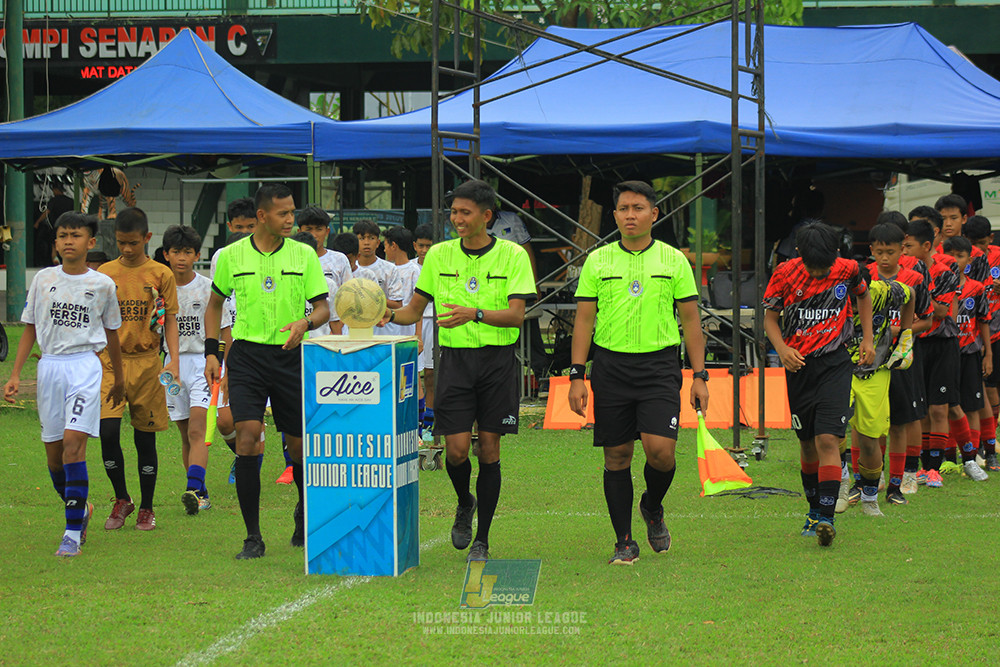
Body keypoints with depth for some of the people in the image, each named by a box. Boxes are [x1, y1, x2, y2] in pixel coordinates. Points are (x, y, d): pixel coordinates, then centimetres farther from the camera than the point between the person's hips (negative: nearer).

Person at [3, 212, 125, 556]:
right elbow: (30, 329, 11)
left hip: (85, 365, -3)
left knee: (73, 443, -16)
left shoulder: (102, 284, 3)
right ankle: (81, 508, 31)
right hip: (49, 365, 3)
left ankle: (73, 532, -14)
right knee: (53, 452, 6)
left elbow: (111, 334, 14)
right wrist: (15, 374, 5)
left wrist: (118, 378, 22)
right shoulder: (43, 279, 6)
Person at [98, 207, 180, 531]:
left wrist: (174, 359, -8)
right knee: (108, 431, -13)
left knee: (146, 437, 4)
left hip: (146, 362, -1)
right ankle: (121, 499, 6)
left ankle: (146, 508, 17)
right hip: (110, 359, 1)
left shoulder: (161, 274, 2)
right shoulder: (105, 273, 6)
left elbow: (170, 319, 4)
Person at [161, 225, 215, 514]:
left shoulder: (208, 288, -2)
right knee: (186, 436, 7)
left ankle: (193, 489, -28)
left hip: (203, 361, -4)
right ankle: (201, 493, 16)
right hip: (174, 363, 4)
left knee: (197, 430, -17)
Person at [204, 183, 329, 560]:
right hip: (247, 355, -1)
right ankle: (253, 537, -10)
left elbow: (323, 307, 2)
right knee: (247, 437, -15)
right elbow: (215, 303, 17)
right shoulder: (232, 256, 3)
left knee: (299, 443, 6)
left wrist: (306, 322, -20)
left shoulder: (304, 255, 2)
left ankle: (305, 514, 36)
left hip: (291, 356, 1)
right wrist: (211, 352, 9)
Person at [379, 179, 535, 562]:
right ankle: (464, 504, 25)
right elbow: (415, 310, 12)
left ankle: (482, 539, 11)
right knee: (456, 449, -8)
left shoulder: (512, 255, -3)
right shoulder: (439, 256, 5)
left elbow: (516, 314, -11)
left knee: (489, 450, 0)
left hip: (498, 358, -1)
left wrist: (475, 314, -27)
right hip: (455, 358, 2)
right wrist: (391, 314, -10)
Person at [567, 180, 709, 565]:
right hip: (611, 364, 1)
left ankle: (653, 508, 16)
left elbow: (691, 321, 7)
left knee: (660, 449, -15)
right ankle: (625, 542, 12)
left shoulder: (674, 260, 5)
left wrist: (699, 376, 2)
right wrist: (577, 376, -1)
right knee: (617, 457, 2)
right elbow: (584, 321, 6)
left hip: (660, 364, -1)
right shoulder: (597, 261, 6)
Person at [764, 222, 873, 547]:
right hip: (798, 363, 2)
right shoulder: (785, 274, -9)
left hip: (835, 364, -2)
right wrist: (782, 349, -14)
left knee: (828, 439, -15)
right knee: (808, 443, 11)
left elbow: (863, 295, 16)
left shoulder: (848, 270, -7)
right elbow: (770, 316, 3)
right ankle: (814, 509, 28)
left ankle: (827, 517, -19)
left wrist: (867, 339, 12)